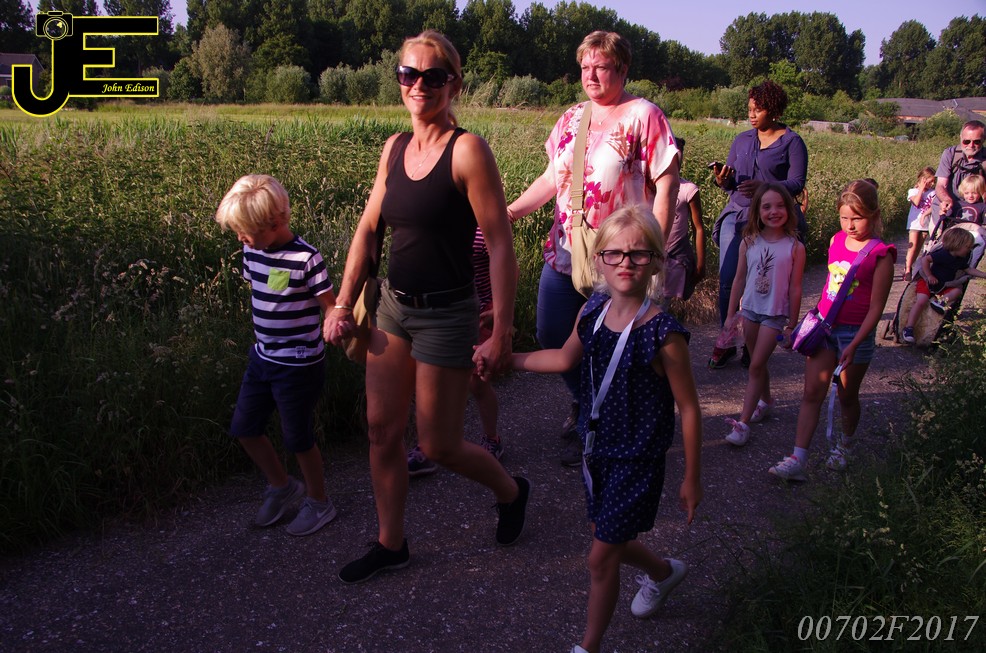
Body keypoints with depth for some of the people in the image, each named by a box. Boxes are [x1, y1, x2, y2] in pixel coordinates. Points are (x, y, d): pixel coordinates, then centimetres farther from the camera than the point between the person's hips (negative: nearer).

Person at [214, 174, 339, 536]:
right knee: (244, 428, 15)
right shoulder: (252, 252, 0)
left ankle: (319, 503, 30)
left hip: (299, 366, -7)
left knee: (298, 439, 6)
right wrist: (263, 337, 16)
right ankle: (282, 486, 38)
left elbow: (331, 306, -17)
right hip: (262, 358, 8)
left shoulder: (306, 259, -21)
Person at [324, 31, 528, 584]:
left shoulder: (468, 150, -15)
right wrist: (344, 304, 6)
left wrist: (502, 334, -18)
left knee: (439, 445, 5)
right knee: (382, 430, 11)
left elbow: (501, 247, -17)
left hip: (447, 315, -6)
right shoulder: (395, 148, 5)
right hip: (394, 307, 7)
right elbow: (368, 230, 10)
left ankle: (511, 491, 35)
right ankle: (391, 545, 31)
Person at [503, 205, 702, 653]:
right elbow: (566, 358, 14)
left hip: (638, 461, -6)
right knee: (608, 539, 23)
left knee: (601, 557, 3)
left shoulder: (664, 334, -23)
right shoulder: (593, 311, -5)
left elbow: (688, 409, -14)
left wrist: (692, 478, -8)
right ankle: (664, 572, 54)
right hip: (597, 450, 7)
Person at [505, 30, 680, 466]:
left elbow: (665, 186, -9)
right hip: (564, 251, 6)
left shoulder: (643, 115, -6)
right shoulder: (571, 118, 11)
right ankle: (583, 402, 40)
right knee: (551, 335, 11)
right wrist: (512, 210, 2)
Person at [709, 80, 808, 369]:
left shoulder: (792, 142, 2)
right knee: (727, 281, -5)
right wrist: (723, 180, -8)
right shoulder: (741, 140, 15)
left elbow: (796, 183, -8)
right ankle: (726, 342, 9)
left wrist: (763, 187, -24)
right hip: (737, 215, 4)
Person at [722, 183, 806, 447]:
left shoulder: (794, 247, -10)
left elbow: (795, 289, -6)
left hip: (775, 314, -4)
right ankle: (766, 400, 42)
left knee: (756, 365, -6)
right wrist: (730, 315, 6)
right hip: (750, 309, 4)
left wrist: (792, 324, -3)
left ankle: (743, 422, -3)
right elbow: (739, 280, 4)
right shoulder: (749, 243, -2)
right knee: (757, 363, 17)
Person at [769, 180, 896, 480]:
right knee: (812, 391, -2)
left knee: (847, 396, 12)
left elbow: (876, 307, -13)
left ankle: (845, 443, 39)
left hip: (856, 332, -4)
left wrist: (854, 345, -17)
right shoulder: (836, 241, 4)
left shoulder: (880, 254, -12)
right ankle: (798, 459, -4)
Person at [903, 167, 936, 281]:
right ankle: (907, 270, -12)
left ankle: (908, 266, 15)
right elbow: (916, 202, -19)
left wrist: (924, 215, -21)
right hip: (914, 223, -4)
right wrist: (921, 188, -12)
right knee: (913, 246, -12)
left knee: (918, 247, 6)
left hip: (926, 223, 4)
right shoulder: (913, 191, -1)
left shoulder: (932, 192, 5)